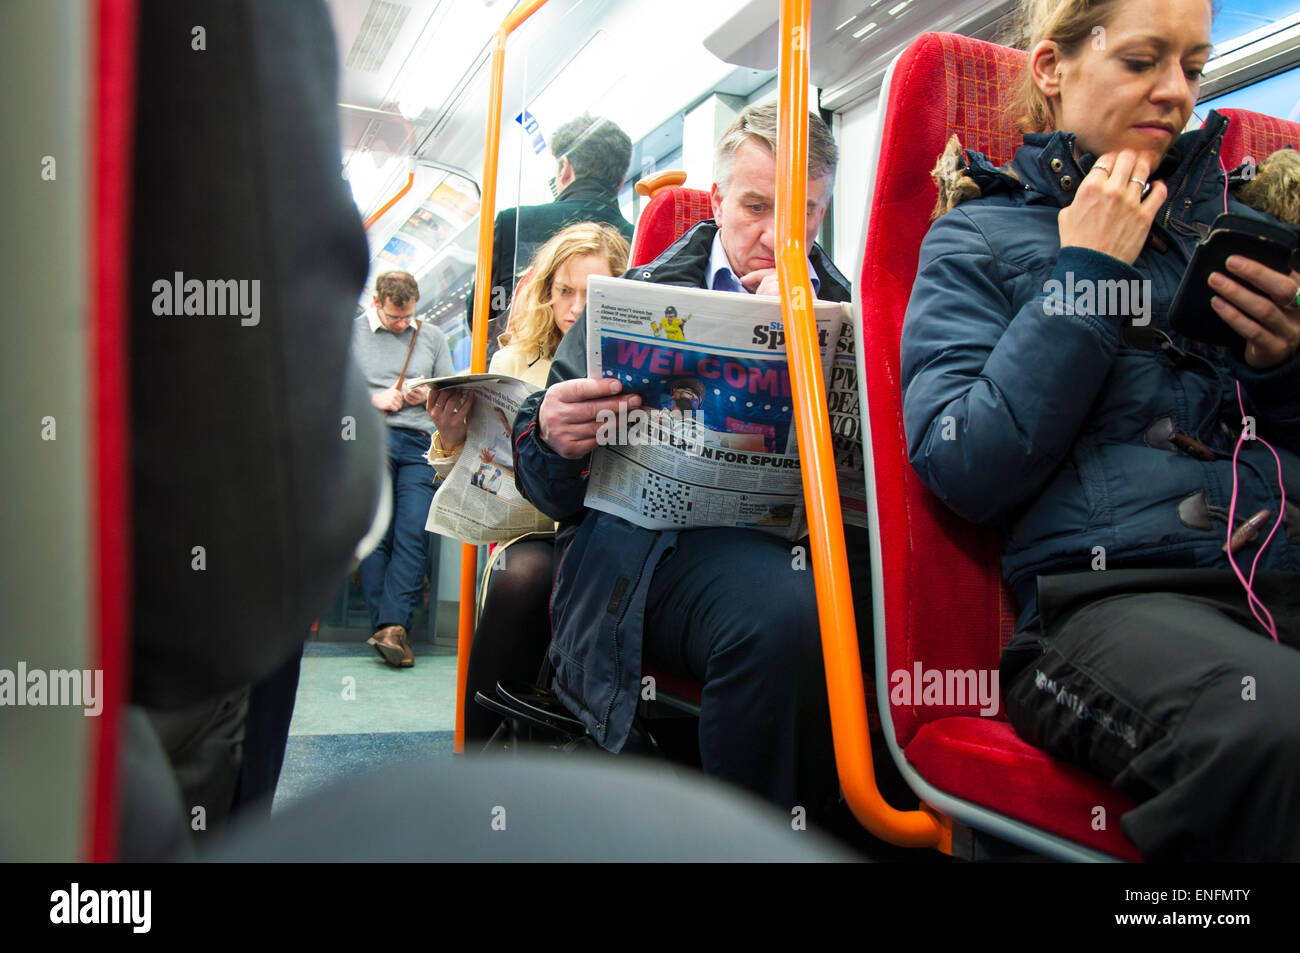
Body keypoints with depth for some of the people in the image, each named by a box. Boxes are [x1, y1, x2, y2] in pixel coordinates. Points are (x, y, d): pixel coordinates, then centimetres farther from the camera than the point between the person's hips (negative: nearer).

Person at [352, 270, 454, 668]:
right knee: (376, 531, -12)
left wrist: (428, 395, 2)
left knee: (414, 533, -15)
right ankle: (392, 629, -10)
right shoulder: (350, 332, 15)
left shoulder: (432, 337, 22)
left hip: (418, 444, 2)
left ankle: (393, 626, -19)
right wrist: (372, 398, -3)